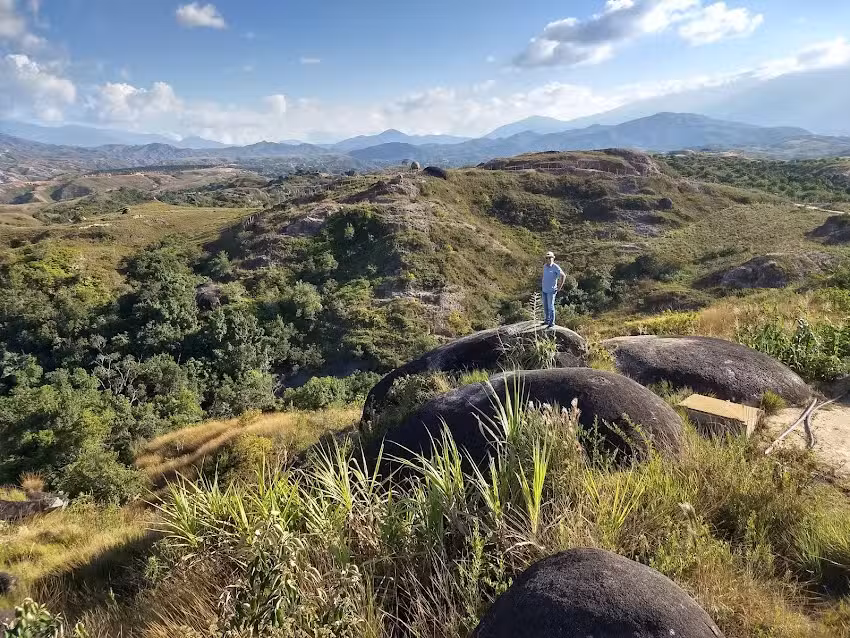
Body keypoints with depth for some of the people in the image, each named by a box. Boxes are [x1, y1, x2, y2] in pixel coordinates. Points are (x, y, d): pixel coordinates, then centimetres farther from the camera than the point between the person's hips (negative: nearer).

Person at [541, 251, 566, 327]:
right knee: (545, 307, 14)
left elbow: (563, 276, -20)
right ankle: (546, 320, 27)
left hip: (551, 291, -7)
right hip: (544, 290, 7)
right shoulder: (545, 266, 7)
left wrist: (559, 288, -17)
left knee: (550, 307, -2)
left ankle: (552, 322, 8)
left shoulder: (555, 267, -15)